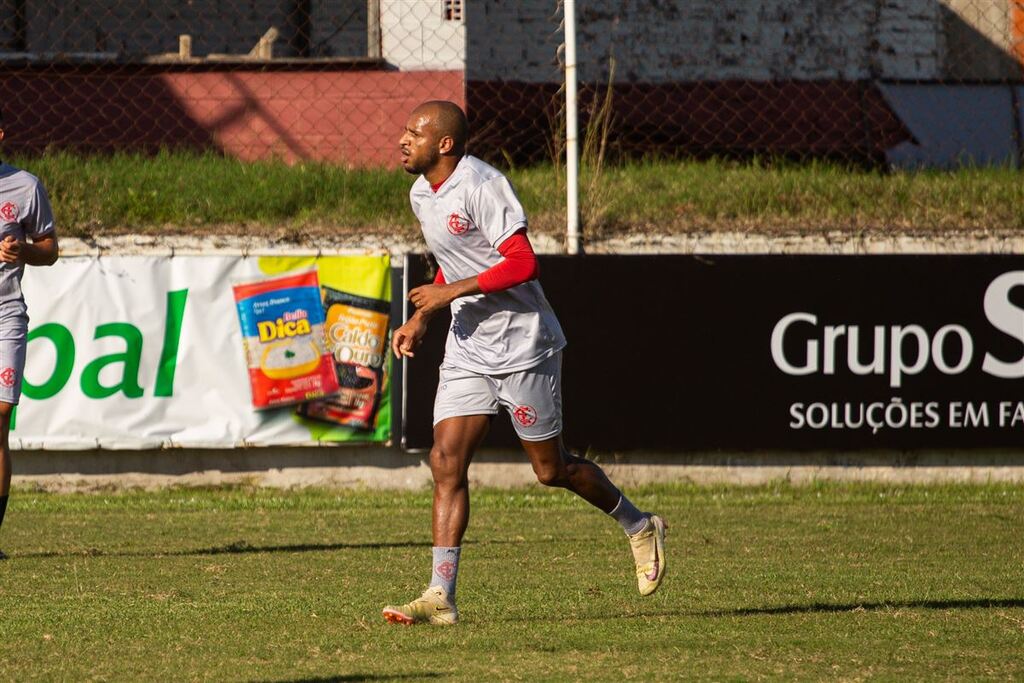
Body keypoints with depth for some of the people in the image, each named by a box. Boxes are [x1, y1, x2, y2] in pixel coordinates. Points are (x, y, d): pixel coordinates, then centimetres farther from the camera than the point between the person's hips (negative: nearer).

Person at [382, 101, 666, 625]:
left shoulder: (482, 185, -18)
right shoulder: (421, 194, 10)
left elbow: (522, 264, -24)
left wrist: (452, 292, -24)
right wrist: (421, 318, 14)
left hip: (522, 342, -8)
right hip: (467, 349, 8)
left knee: (550, 469, 4)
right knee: (447, 460, -7)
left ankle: (638, 527, 29)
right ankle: (441, 597, -11)